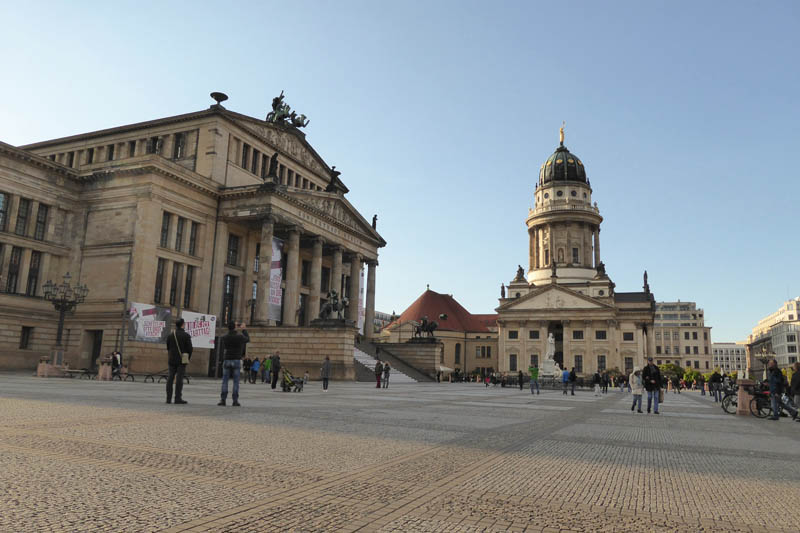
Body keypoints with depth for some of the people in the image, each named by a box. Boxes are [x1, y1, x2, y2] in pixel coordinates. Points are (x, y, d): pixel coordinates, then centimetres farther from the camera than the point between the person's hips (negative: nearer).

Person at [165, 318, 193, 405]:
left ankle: (168, 398, 8)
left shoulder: (170, 335, 6)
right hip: (182, 360, -4)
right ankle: (178, 398, -5)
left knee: (170, 378, 7)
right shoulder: (186, 336, -7)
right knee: (179, 378, -4)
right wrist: (188, 358, 6)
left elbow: (168, 349, 10)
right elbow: (190, 348, -7)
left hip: (172, 360, 4)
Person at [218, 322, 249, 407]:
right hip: (237, 361, -2)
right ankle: (235, 401, 2)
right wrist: (244, 329, 25)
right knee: (236, 382, 2)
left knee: (225, 381, 6)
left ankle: (223, 400, 2)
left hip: (227, 361, 2)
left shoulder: (225, 338, 0)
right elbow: (248, 339, 14)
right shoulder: (240, 337, -7)